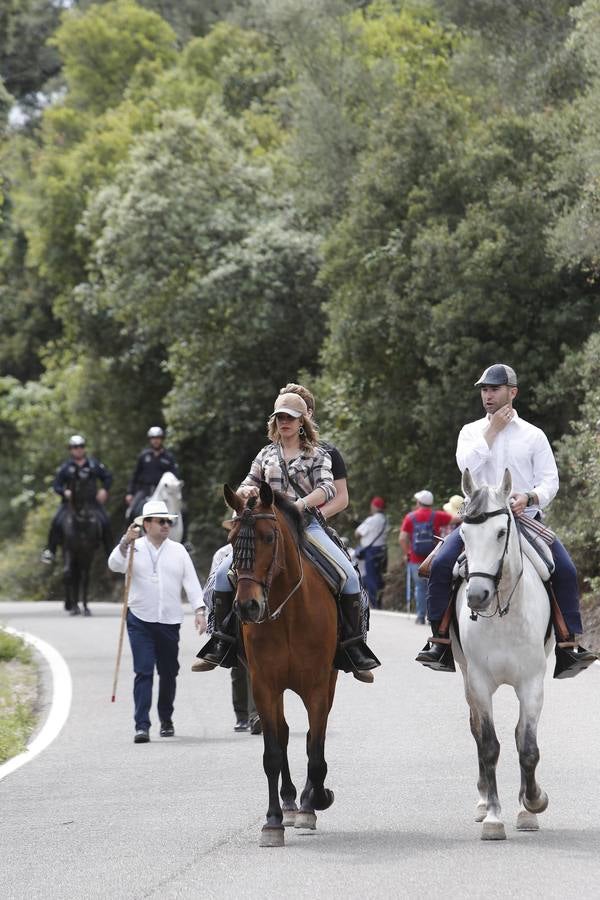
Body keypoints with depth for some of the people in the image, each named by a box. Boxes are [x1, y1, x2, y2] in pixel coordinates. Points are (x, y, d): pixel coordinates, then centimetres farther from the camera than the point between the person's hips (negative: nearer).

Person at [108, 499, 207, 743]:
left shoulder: (178, 550, 10)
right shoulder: (133, 548, 2)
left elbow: (191, 581, 6)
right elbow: (115, 565, -14)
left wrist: (199, 609, -6)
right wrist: (125, 543, -30)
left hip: (170, 621, 3)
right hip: (140, 620, -3)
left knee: (168, 672, 11)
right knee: (143, 672, -10)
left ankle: (166, 720, 28)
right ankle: (142, 725, -14)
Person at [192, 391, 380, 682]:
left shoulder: (317, 455, 8)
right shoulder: (266, 454, 17)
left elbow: (327, 488, -6)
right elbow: (248, 485, 16)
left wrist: (302, 504, -25)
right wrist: (246, 490, -10)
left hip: (306, 526, -2)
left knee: (350, 576, -22)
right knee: (224, 572, -17)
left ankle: (355, 649, -13)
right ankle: (221, 643, -9)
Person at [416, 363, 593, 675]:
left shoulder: (533, 435, 7)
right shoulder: (471, 432, 10)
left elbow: (549, 480, 1)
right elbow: (467, 466, -10)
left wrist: (529, 497, -20)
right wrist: (492, 430, -8)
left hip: (526, 517, 0)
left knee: (565, 570, -20)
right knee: (441, 563, -22)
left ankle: (569, 642, -12)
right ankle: (439, 640, -15)